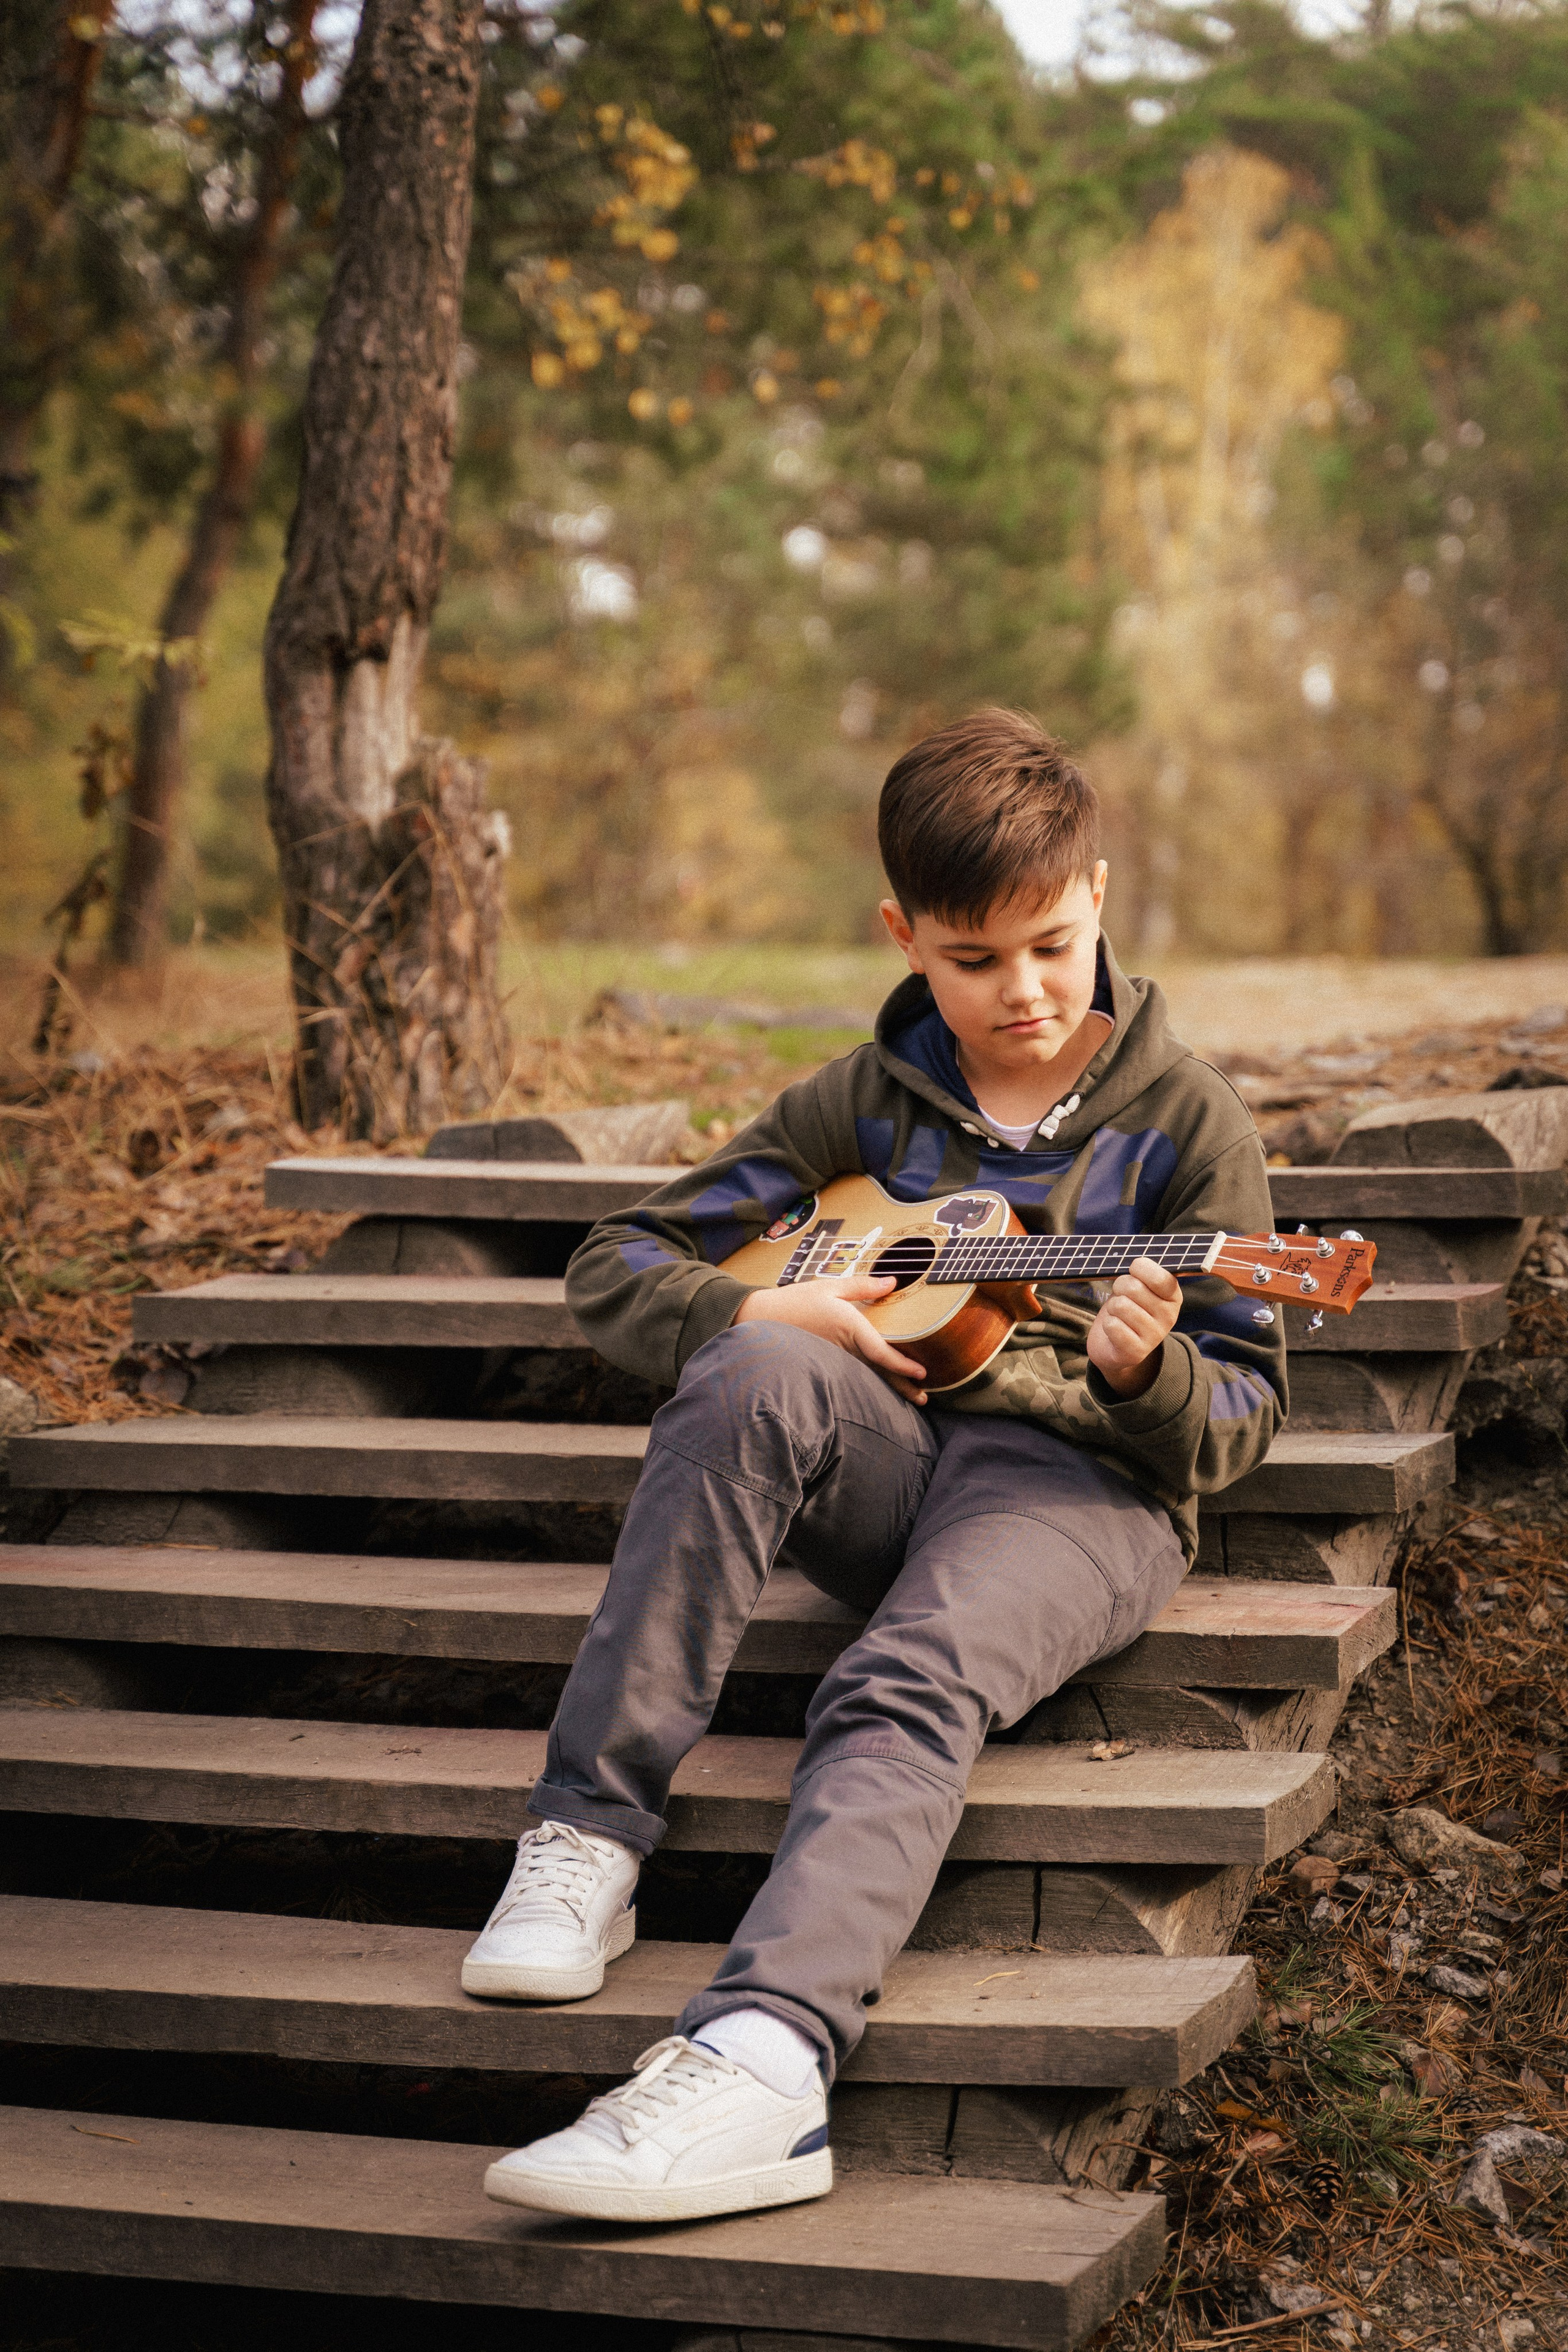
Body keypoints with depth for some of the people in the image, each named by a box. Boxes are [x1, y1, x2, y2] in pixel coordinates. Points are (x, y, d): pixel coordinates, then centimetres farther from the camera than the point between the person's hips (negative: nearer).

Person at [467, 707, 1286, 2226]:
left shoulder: (1181, 1119, 6)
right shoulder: (865, 1105, 14)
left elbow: (1241, 1422, 3)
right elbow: (613, 1269, 13)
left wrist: (1148, 1374, -21)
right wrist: (768, 1314, -8)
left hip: (1083, 1483, -3)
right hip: (880, 1462, 3)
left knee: (911, 1686, -36)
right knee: (756, 1376, -32)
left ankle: (758, 2071, -60)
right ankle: (586, 1838, -32)